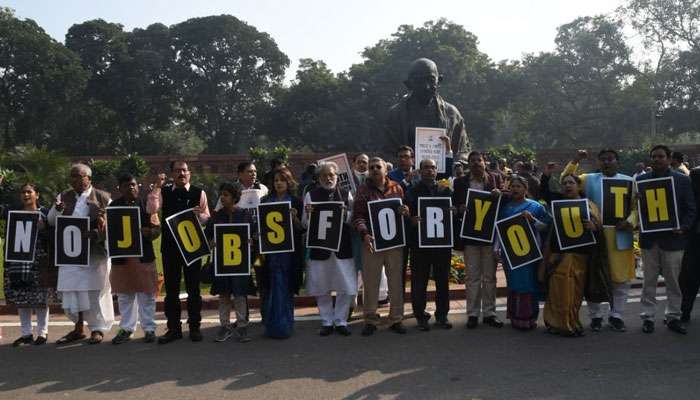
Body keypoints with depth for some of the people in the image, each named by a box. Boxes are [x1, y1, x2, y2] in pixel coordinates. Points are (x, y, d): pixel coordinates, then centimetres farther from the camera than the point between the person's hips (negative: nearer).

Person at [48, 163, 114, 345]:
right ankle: (78, 328, 20)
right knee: (71, 289, 7)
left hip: (94, 252, -4)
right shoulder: (64, 197, 9)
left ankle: (98, 329, 13)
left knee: (94, 289, 2)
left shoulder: (103, 198, -3)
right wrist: (57, 209, -12)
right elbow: (51, 221, 9)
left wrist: (97, 233, -20)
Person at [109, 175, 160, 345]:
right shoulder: (113, 206, 7)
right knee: (124, 295, 10)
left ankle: (149, 328, 13)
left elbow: (157, 228, 1)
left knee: (146, 294, 3)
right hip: (121, 257, 2)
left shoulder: (146, 204, 3)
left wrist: (147, 231, -20)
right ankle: (126, 328, 22)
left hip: (144, 256, -1)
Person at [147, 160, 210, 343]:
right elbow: (151, 209, -10)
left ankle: (194, 327, 16)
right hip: (170, 245, 2)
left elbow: (207, 218, 2)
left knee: (193, 287, 6)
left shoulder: (199, 193, 1)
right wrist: (157, 187, -15)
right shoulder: (164, 192, 5)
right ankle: (174, 328, 18)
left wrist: (199, 214, -20)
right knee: (171, 288, 8)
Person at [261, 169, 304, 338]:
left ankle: (284, 327, 11)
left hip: (290, 252, -1)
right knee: (273, 289, 1)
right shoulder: (265, 202, 9)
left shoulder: (296, 202, 4)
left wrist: (294, 217, -17)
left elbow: (302, 229, 2)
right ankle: (272, 327, 11)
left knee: (285, 290, 2)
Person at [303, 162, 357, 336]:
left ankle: (340, 321, 17)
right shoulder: (311, 195, 5)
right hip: (319, 247, 0)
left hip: (342, 247, 0)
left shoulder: (346, 194, 7)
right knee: (321, 289, 7)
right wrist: (308, 213, -17)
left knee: (347, 288, 0)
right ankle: (327, 322, 22)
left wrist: (345, 213, -16)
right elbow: (305, 223, 3)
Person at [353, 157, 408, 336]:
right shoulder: (364, 189, 0)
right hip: (372, 241, -2)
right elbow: (358, 215, -6)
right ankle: (370, 320, 15)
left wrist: (405, 212, -7)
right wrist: (364, 233, -22)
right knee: (370, 282, 3)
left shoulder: (396, 188, 8)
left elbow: (405, 209, 17)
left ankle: (396, 319, 20)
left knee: (396, 281, 7)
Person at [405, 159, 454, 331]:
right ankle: (420, 316, 13)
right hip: (419, 241, -2)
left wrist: (450, 215, -11)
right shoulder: (412, 192, 4)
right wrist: (412, 220, -22)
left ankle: (442, 315, 20)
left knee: (443, 279, 8)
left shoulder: (446, 191, 11)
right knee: (419, 280, 2)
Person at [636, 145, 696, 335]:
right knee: (649, 280, 7)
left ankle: (673, 317, 18)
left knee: (673, 281, 6)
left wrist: (683, 228, -12)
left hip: (672, 238, -1)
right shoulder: (641, 180, 5)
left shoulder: (683, 180, 3)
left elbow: (690, 209, 2)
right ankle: (648, 317, 14)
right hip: (649, 238, 1)